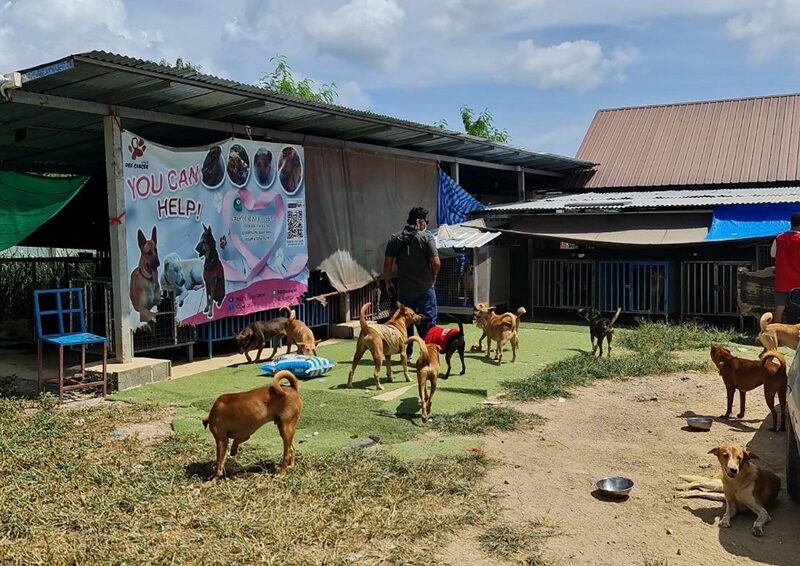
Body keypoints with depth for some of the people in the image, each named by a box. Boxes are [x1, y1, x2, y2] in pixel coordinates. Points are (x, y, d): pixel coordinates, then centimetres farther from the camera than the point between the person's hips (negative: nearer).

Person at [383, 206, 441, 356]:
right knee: (428, 321, 3)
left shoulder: (395, 238, 3)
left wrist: (388, 283, 12)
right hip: (425, 287, -3)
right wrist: (433, 277, 5)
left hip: (404, 288, 3)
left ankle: (406, 353, 21)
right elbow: (436, 263, -14)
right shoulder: (426, 237, -8)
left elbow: (387, 263, 1)